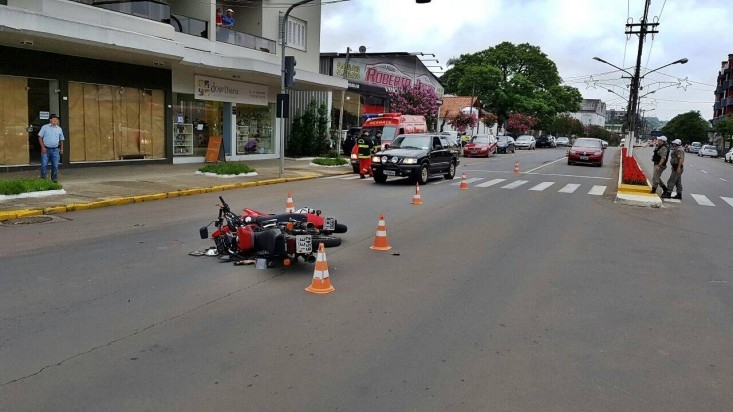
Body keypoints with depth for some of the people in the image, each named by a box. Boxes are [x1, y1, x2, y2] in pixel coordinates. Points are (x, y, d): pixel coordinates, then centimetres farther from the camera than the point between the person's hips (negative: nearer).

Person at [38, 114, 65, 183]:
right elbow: (40, 137, 0)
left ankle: (54, 178, 14)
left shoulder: (59, 129, 11)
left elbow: (61, 139, 17)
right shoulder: (45, 127, 1)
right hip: (46, 149, -3)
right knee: (44, 165, -3)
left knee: (55, 165, 3)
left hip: (55, 150, 3)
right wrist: (42, 147, -8)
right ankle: (43, 178, 5)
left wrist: (61, 149, 10)